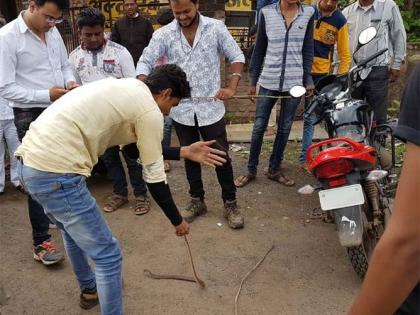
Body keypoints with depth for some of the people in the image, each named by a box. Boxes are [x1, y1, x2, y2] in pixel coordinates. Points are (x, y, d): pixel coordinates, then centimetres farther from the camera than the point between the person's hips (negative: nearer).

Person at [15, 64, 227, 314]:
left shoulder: (127, 89, 19)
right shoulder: (150, 111, -8)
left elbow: (145, 150, 26)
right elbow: (154, 178, -2)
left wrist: (186, 152, 27)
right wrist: (177, 220, 11)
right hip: (55, 173, -11)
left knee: (75, 231, 33)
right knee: (108, 255, 2)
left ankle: (89, 289, 55)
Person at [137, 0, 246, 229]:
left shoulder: (216, 28, -5)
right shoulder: (163, 34, -3)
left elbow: (237, 56, 1)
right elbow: (145, 62, -3)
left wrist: (231, 87, -13)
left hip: (210, 108, -1)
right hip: (181, 110, 2)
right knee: (190, 158, 15)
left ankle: (230, 204, 21)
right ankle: (197, 201, 32)